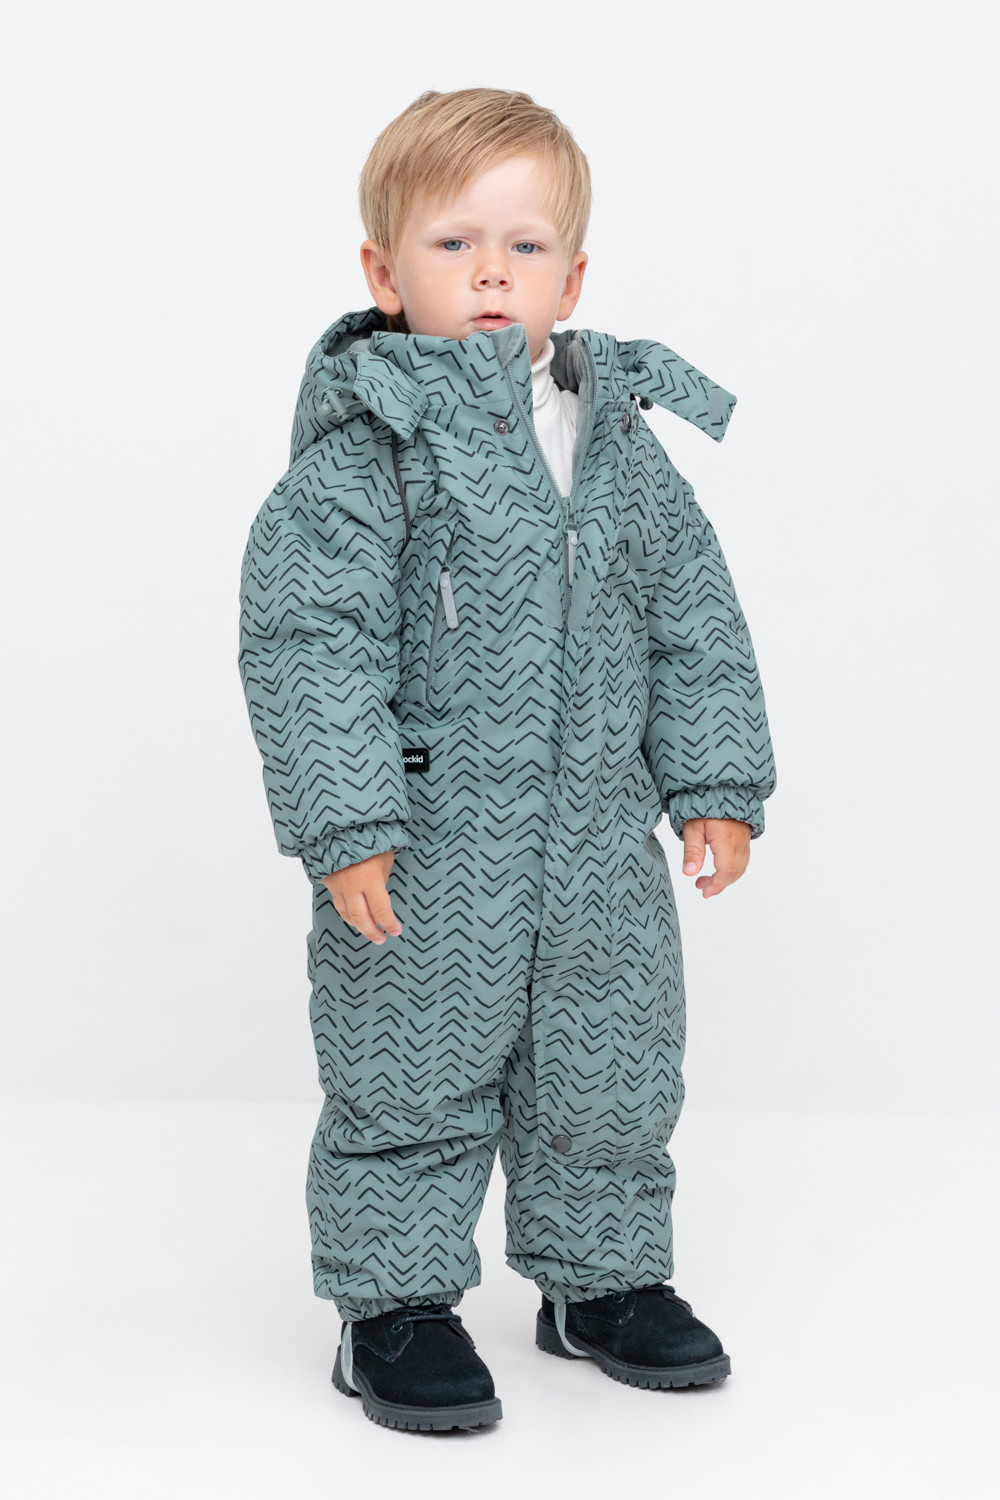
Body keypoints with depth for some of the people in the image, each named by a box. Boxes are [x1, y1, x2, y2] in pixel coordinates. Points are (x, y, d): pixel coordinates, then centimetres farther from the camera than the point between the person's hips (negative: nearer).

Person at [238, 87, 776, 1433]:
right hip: (427, 857, -5)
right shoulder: (367, 443, -11)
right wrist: (345, 819, -22)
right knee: (413, 1083, 3)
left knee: (611, 1078, 16)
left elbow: (697, 621, 13)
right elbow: (309, 637, -16)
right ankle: (396, 1304, 19)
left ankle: (601, 1279, 34)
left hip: (600, 845, 6)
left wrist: (716, 782, 7)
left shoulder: (622, 443, 6)